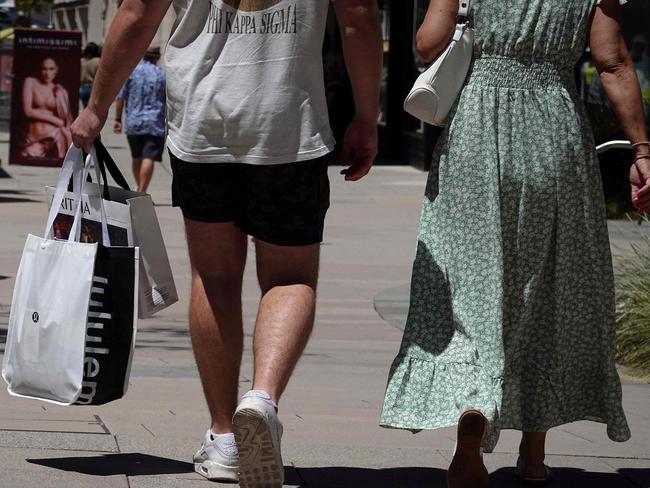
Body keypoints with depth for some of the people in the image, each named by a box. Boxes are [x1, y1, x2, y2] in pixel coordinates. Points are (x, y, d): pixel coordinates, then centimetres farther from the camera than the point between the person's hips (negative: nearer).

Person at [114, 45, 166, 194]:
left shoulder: (131, 72, 3)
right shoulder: (163, 75, 0)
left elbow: (121, 98, 3)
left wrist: (118, 120, 9)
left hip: (133, 123, 3)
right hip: (155, 124, -3)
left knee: (137, 158, 17)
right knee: (149, 158, -9)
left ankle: (139, 189, 27)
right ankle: (141, 192, -20)